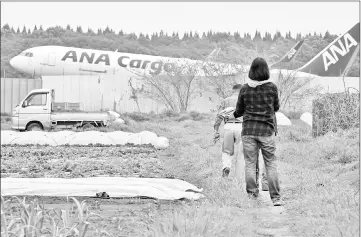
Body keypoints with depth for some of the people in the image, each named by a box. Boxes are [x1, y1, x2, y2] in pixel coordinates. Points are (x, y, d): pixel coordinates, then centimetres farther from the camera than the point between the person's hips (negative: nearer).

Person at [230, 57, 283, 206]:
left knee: (250, 163, 7)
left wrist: (233, 116, 30)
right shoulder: (272, 87, -4)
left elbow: (239, 110, 8)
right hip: (267, 130, -1)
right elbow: (276, 107, 9)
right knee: (271, 164, 5)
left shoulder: (245, 89, -2)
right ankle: (276, 198, 4)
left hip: (248, 130, 1)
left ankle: (252, 195, 9)